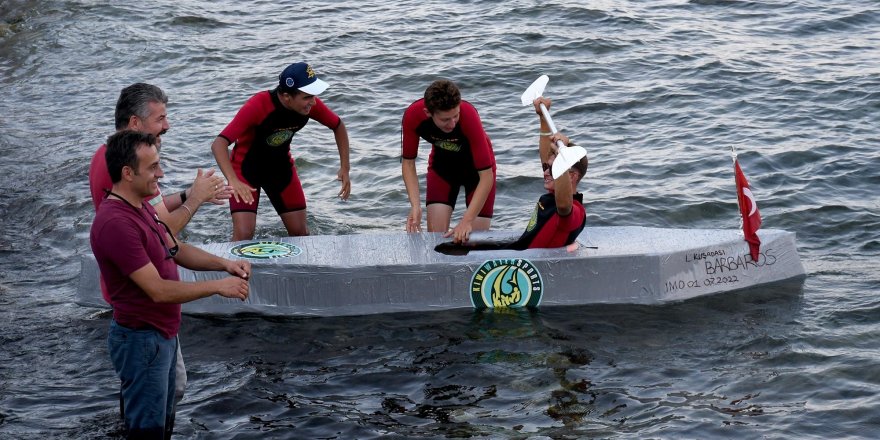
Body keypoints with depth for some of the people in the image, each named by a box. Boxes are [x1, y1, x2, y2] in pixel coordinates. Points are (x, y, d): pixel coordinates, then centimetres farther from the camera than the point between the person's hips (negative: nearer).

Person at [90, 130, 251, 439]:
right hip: (141, 340, -10)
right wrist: (218, 287, -19)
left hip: (162, 333, 10)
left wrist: (224, 264, -3)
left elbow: (176, 250, 13)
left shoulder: (142, 207, 5)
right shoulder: (116, 223, -28)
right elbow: (159, 290, -26)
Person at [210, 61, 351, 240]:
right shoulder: (258, 106, -34)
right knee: (243, 235, -18)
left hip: (281, 167, 5)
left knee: (300, 232, 5)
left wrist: (345, 168, -7)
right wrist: (233, 181, -55)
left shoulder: (310, 104, -19)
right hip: (246, 167, -5)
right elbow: (219, 144, -40)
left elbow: (338, 126, 1)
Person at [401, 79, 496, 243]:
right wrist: (415, 206, -27)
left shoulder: (468, 115, -38)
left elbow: (486, 176, -36)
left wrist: (467, 221, -42)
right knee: (435, 236, -10)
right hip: (442, 163, 2)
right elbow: (408, 162, -14)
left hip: (475, 164, -2)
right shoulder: (413, 115, -30)